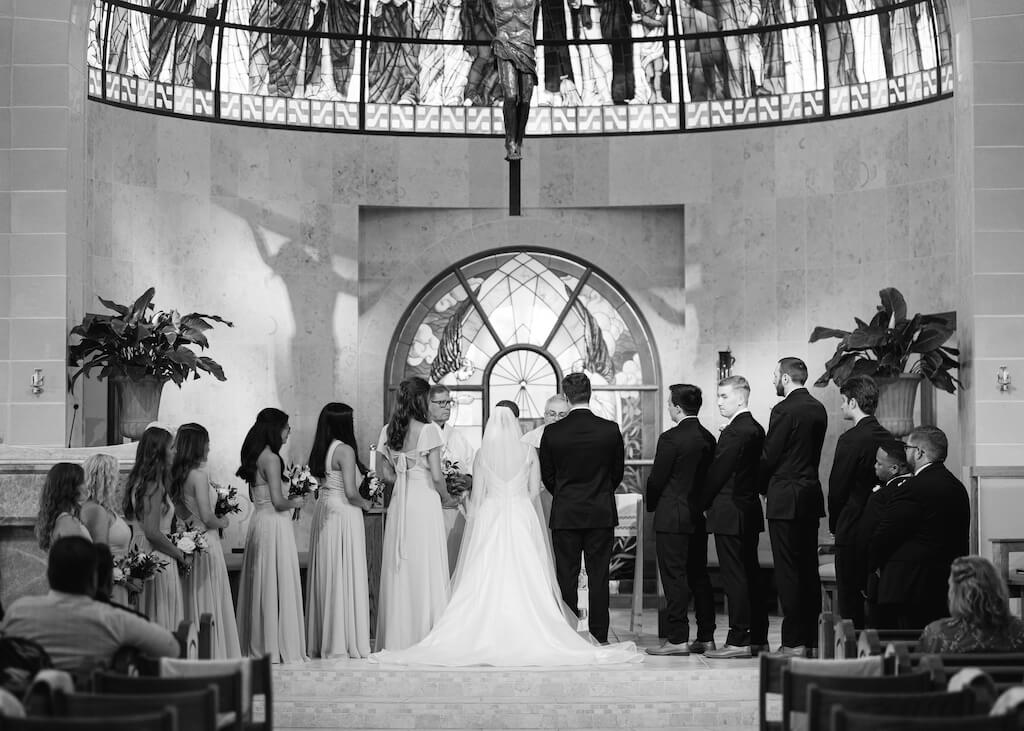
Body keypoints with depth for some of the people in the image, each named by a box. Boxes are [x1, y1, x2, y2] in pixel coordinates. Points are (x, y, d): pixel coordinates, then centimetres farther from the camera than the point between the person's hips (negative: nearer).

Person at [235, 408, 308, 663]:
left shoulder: (254, 456, 11)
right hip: (275, 525, -9)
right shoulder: (271, 459, -16)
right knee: (278, 585, -3)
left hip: (259, 521, 9)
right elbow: (278, 501, -21)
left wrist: (288, 498, 17)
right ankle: (278, 646, 2)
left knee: (259, 584, 13)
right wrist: (295, 502, -2)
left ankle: (256, 644, 19)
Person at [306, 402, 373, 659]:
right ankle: (344, 642, 2)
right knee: (344, 576, -2)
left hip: (324, 511, 8)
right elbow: (350, 492, -20)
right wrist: (365, 503, 0)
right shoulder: (345, 450, -14)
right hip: (343, 514, -8)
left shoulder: (321, 450, 8)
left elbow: (323, 483, 12)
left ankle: (321, 641, 15)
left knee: (325, 575, 11)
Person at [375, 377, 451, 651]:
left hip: (398, 503, 6)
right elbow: (436, 476, -12)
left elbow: (384, 473, 10)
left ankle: (397, 638, 15)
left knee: (399, 570, 10)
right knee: (427, 570, 1)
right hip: (425, 502, -6)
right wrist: (445, 495, 6)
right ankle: (425, 636, 3)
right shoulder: (428, 430, -11)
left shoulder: (388, 431, 5)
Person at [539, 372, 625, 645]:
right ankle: (599, 636, 5)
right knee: (598, 577, 5)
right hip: (602, 513, 1)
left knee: (567, 578, 5)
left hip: (565, 515, -1)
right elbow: (618, 471, 5)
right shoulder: (610, 430, -5)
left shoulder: (552, 432, -7)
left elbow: (546, 475, 2)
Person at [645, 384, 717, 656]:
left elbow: (656, 479, -11)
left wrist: (651, 505, 6)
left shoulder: (670, 439, -15)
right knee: (699, 576, 11)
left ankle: (677, 639, -6)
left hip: (672, 517, -7)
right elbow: (710, 477, 11)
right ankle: (706, 637, 15)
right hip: (699, 516, 7)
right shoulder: (708, 438, 7)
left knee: (674, 578, -5)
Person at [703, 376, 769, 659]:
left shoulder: (735, 432, -17)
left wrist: (704, 503, -1)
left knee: (734, 577, -7)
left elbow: (719, 471, -15)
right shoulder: (756, 429, 12)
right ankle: (758, 638, 17)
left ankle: (738, 641, -6)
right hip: (750, 510, 10)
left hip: (730, 514, -10)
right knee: (751, 574, 13)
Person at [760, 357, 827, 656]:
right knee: (809, 569, 12)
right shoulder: (818, 409, 10)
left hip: (786, 497, -8)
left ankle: (794, 642, -5)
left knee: (788, 572, -5)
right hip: (812, 495, 8)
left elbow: (769, 456, -12)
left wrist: (763, 486, 5)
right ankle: (813, 638, 15)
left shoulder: (785, 410, -14)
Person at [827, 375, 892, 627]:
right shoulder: (888, 438, 6)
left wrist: (834, 524, 5)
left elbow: (837, 488, -11)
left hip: (852, 531, -7)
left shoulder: (850, 439, -15)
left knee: (851, 601, -2)